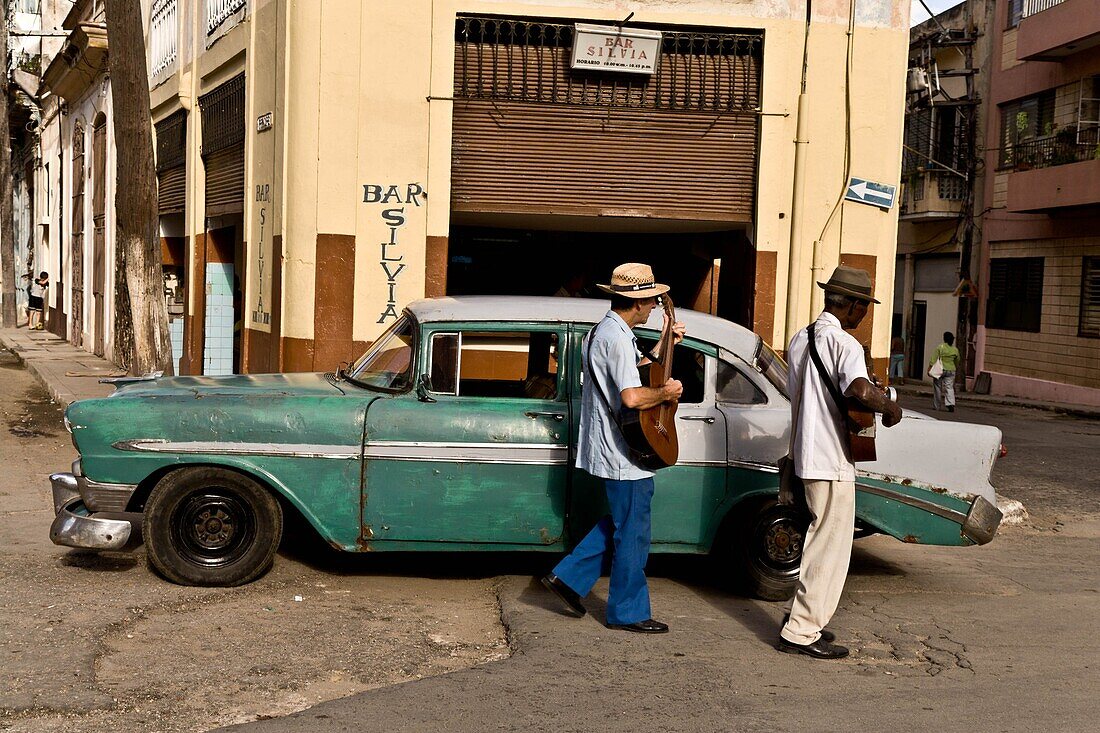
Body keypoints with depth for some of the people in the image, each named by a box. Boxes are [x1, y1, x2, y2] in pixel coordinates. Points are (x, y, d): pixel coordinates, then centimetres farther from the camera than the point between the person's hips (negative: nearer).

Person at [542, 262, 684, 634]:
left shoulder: (600, 332, 12)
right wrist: (666, 392, -13)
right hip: (625, 454, -10)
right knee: (632, 534, 2)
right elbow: (632, 397, -31)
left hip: (607, 449, 10)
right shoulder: (617, 338, -21)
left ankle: (567, 577, 22)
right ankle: (629, 613, 13)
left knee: (618, 523, 22)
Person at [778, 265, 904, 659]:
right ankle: (800, 633, 3)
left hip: (806, 455, 9)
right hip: (832, 460, -9)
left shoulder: (800, 339, 11)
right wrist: (891, 408, -14)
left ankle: (802, 616, 27)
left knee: (821, 537, 21)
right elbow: (861, 391, -35)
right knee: (830, 546, -1)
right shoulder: (844, 343, -16)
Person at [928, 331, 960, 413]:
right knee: (949, 387, 2)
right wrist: (957, 368, 37)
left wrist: (929, 369, -10)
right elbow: (957, 361, 19)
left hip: (940, 370, -2)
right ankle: (951, 404, -16)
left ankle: (937, 406, 13)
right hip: (950, 371, 2)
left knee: (938, 388, 7)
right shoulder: (955, 350, 4)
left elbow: (933, 359, -11)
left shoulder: (940, 347, -7)